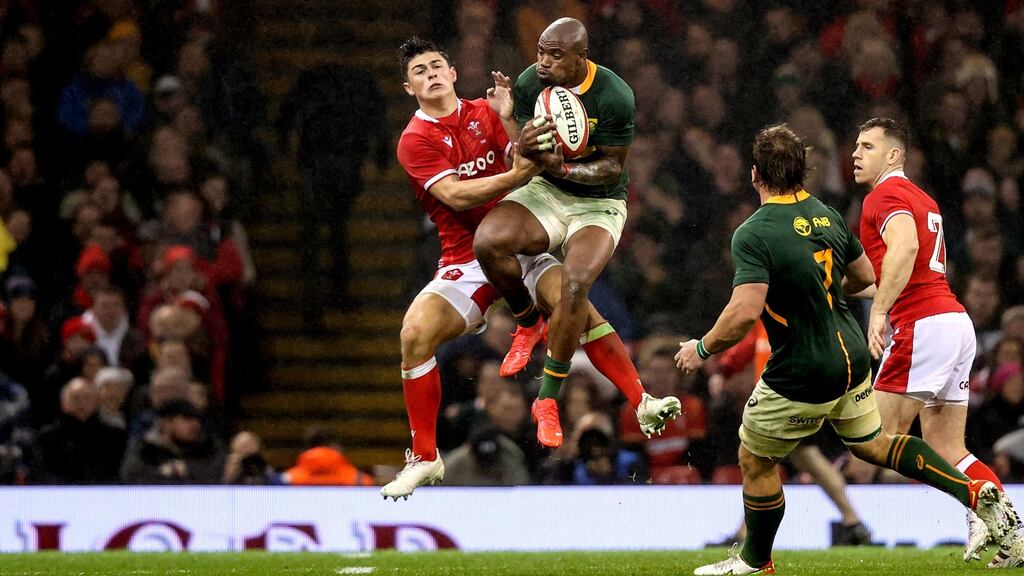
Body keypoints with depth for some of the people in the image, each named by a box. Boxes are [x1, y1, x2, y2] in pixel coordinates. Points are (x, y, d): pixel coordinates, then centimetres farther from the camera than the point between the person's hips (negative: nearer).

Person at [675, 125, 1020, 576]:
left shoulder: (754, 234, -22)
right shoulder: (827, 216, 2)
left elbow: (745, 311, -30)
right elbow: (864, 277, 16)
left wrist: (701, 349, -14)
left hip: (802, 377, -7)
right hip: (852, 358, 7)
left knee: (755, 460, 14)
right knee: (873, 445, 24)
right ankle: (974, 492, 14)